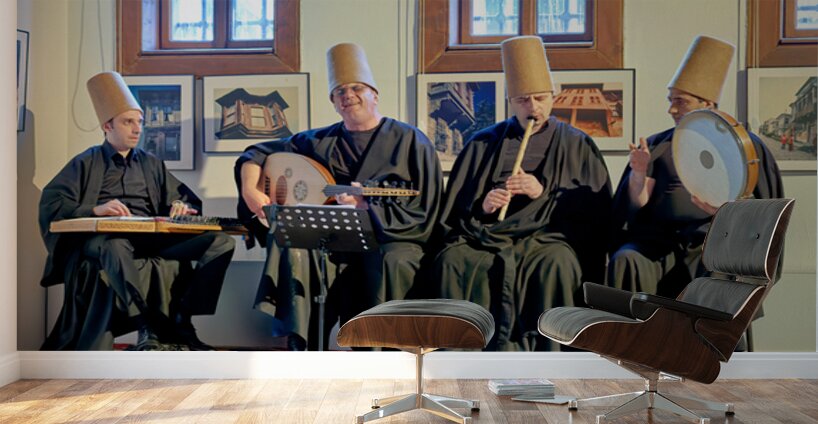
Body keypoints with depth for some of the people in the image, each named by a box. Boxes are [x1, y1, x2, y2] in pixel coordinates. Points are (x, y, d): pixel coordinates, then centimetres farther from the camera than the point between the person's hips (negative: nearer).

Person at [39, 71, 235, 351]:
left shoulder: (150, 163, 26)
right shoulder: (87, 163, 15)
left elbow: (186, 197, 23)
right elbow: (50, 204, 3)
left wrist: (182, 206, -2)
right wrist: (94, 210, -16)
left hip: (151, 236, 4)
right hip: (102, 238, -3)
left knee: (221, 241, -21)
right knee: (115, 246, -44)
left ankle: (180, 323, -28)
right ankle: (153, 327, -40)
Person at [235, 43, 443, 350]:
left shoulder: (411, 141, 3)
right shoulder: (319, 142, 13)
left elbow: (424, 216, -4)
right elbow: (256, 154, 18)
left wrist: (367, 208, -17)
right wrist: (251, 191, -3)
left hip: (392, 242, -3)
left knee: (391, 263, -36)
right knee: (291, 243, -26)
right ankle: (298, 346, -21)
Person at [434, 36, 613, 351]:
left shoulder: (577, 145, 16)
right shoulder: (483, 143, 20)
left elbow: (597, 207, 5)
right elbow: (454, 205, 16)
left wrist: (545, 192, -7)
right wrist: (481, 206, -6)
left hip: (550, 236, -1)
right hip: (485, 236, 2)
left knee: (555, 264, -36)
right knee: (453, 260, -30)